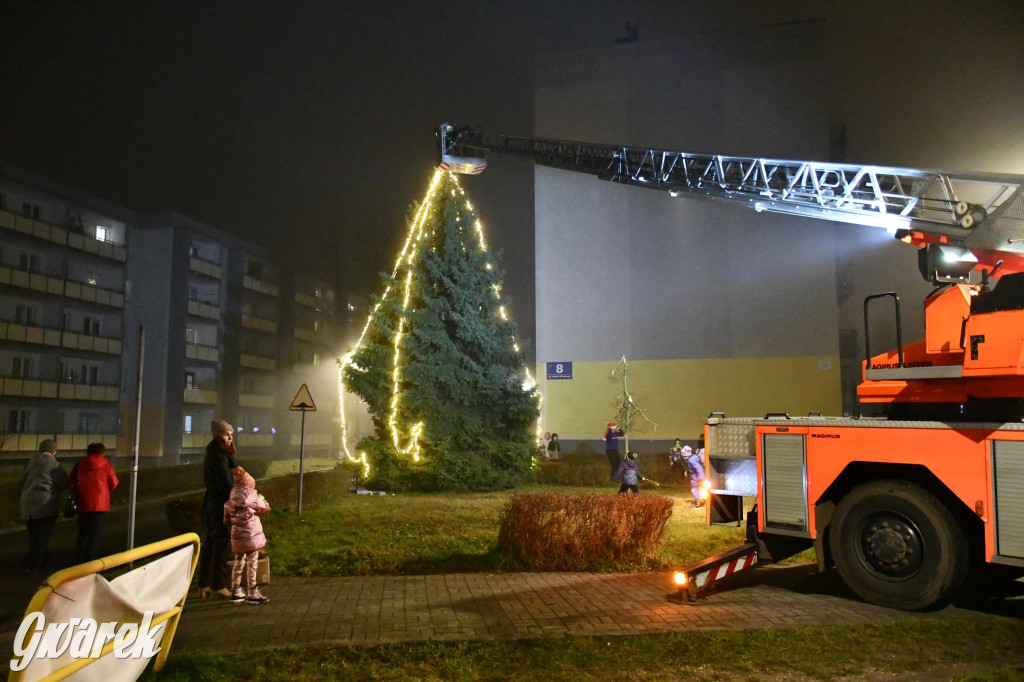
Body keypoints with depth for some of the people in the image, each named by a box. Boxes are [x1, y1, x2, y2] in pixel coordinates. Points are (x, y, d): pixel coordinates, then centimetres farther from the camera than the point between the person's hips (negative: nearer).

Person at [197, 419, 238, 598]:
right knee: (220, 542, -2)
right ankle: (219, 585, 6)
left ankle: (204, 585, 21)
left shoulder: (211, 456, 14)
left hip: (210, 501, 10)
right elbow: (226, 483, -19)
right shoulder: (221, 457, -17)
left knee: (210, 542, 14)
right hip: (220, 503, -10)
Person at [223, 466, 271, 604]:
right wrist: (261, 498, 15)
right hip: (251, 534, -6)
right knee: (252, 563, 0)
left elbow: (226, 521, 11)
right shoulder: (252, 495, -7)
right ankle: (252, 594, 4)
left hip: (237, 536, 6)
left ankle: (236, 593, 24)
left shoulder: (229, 500, 8)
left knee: (238, 563, 16)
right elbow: (266, 509, 2)